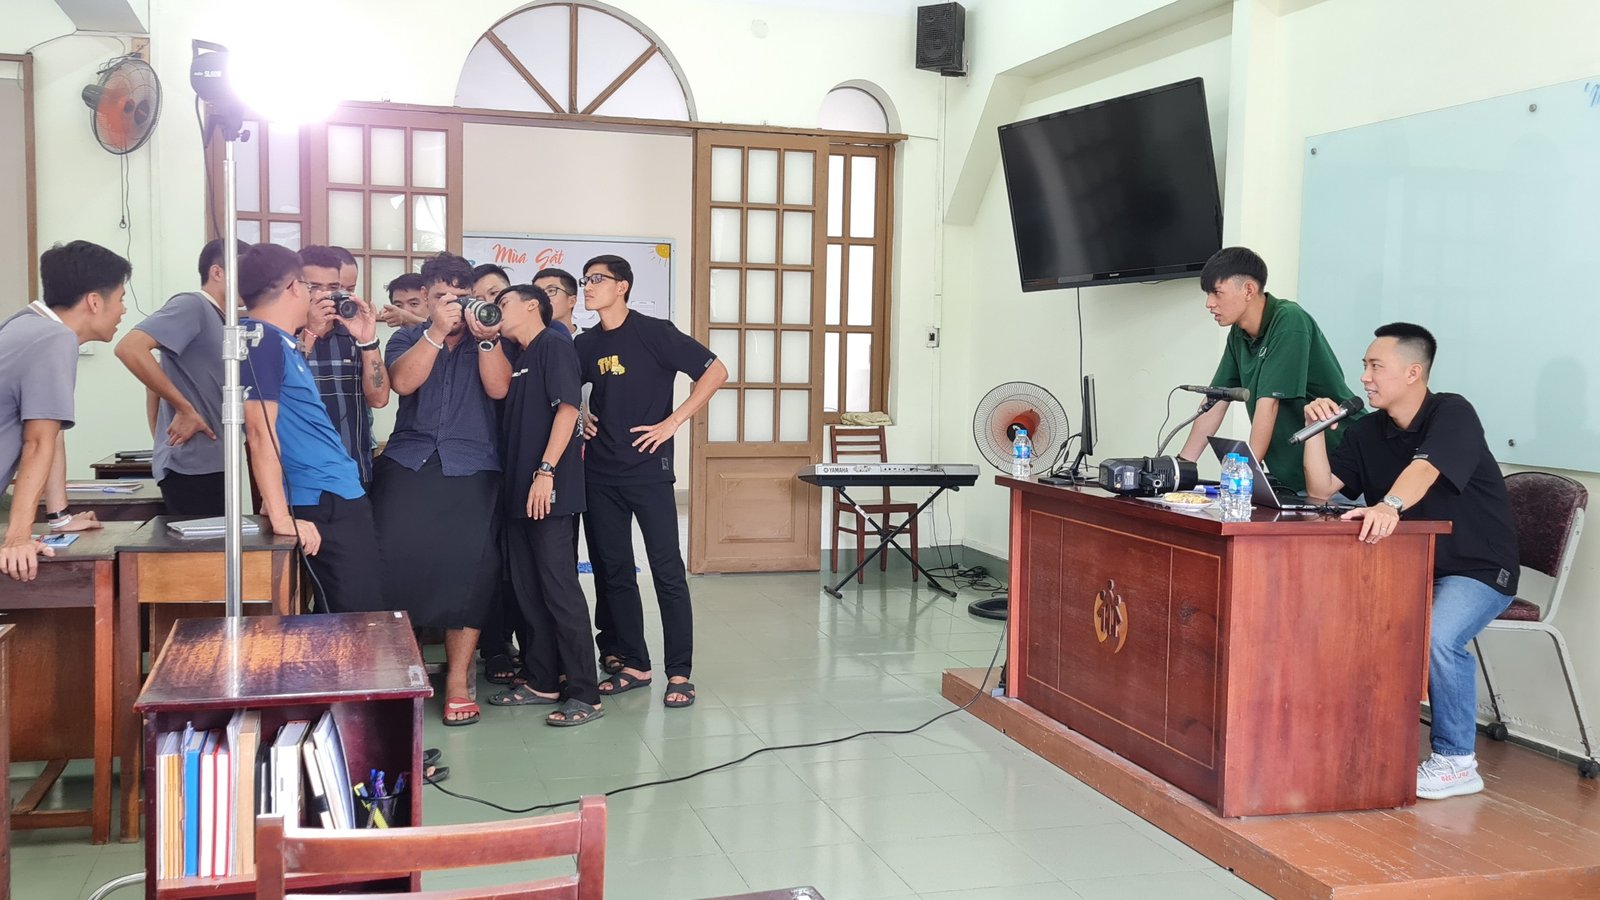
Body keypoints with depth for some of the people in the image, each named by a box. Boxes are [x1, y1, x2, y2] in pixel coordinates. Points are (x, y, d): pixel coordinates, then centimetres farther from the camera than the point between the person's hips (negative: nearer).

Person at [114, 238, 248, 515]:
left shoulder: (219, 319, 17)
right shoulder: (192, 305, -10)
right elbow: (129, 348, -23)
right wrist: (185, 409, -20)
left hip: (212, 463, 9)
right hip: (191, 466, -9)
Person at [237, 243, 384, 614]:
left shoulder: (281, 341, 15)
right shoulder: (261, 338, -13)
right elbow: (261, 433, -20)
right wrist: (282, 517, -22)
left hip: (342, 499, 10)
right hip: (323, 507, -10)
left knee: (365, 619, 14)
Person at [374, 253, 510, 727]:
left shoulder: (489, 341, 13)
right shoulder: (407, 338, 14)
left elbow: (498, 388, -4)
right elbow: (403, 381, -7)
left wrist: (486, 337, -14)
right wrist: (438, 331, -13)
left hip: (472, 469, 0)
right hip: (408, 463, 1)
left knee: (468, 569, -5)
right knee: (396, 562, -9)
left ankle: (458, 681, 2)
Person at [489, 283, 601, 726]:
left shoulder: (553, 345, -6)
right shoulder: (519, 357, 20)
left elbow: (567, 408, -16)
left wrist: (546, 471, -21)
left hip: (550, 491, -9)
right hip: (519, 490, 9)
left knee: (560, 590, -7)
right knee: (529, 590, 13)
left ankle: (585, 695, -2)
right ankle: (541, 681, 23)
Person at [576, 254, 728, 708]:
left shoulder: (653, 332, -7)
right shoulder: (585, 344, 10)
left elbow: (715, 371, -11)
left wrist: (672, 422, -13)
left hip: (648, 469, -6)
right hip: (599, 471, 6)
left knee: (667, 570, -4)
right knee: (613, 571, 9)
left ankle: (679, 673, 2)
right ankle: (632, 664, 19)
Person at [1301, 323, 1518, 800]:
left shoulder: (1452, 414, -16)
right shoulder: (1366, 432, 4)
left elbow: (1424, 469, -36)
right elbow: (1321, 489, -3)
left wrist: (1390, 505, -55)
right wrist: (1316, 430, -15)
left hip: (1477, 569, -6)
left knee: (1439, 636, -33)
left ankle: (1456, 763, -14)